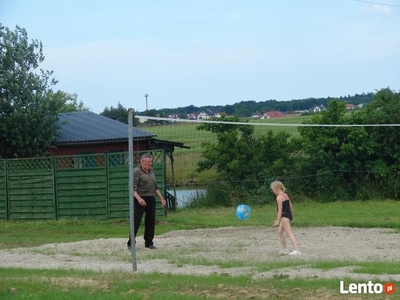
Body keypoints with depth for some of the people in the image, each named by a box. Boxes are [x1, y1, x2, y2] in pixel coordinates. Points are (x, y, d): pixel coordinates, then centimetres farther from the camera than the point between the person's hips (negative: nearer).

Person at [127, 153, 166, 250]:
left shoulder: (151, 170, 15)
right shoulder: (136, 171, -9)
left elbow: (155, 186, 24)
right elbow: (133, 188, -17)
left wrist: (161, 197, 20)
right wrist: (139, 198, -30)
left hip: (151, 199, 7)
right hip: (140, 199, -7)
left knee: (151, 221, 7)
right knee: (136, 221, -8)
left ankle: (149, 243, 16)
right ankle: (130, 243, -4)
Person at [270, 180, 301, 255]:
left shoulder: (279, 197, -14)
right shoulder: (286, 195, 13)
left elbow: (280, 209, -19)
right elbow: (291, 206, 17)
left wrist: (278, 220, -19)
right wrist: (291, 216, 26)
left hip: (284, 216, -10)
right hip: (288, 215, 10)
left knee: (289, 233, -14)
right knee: (280, 232, 22)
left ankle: (296, 250, -24)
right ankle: (285, 249, 28)